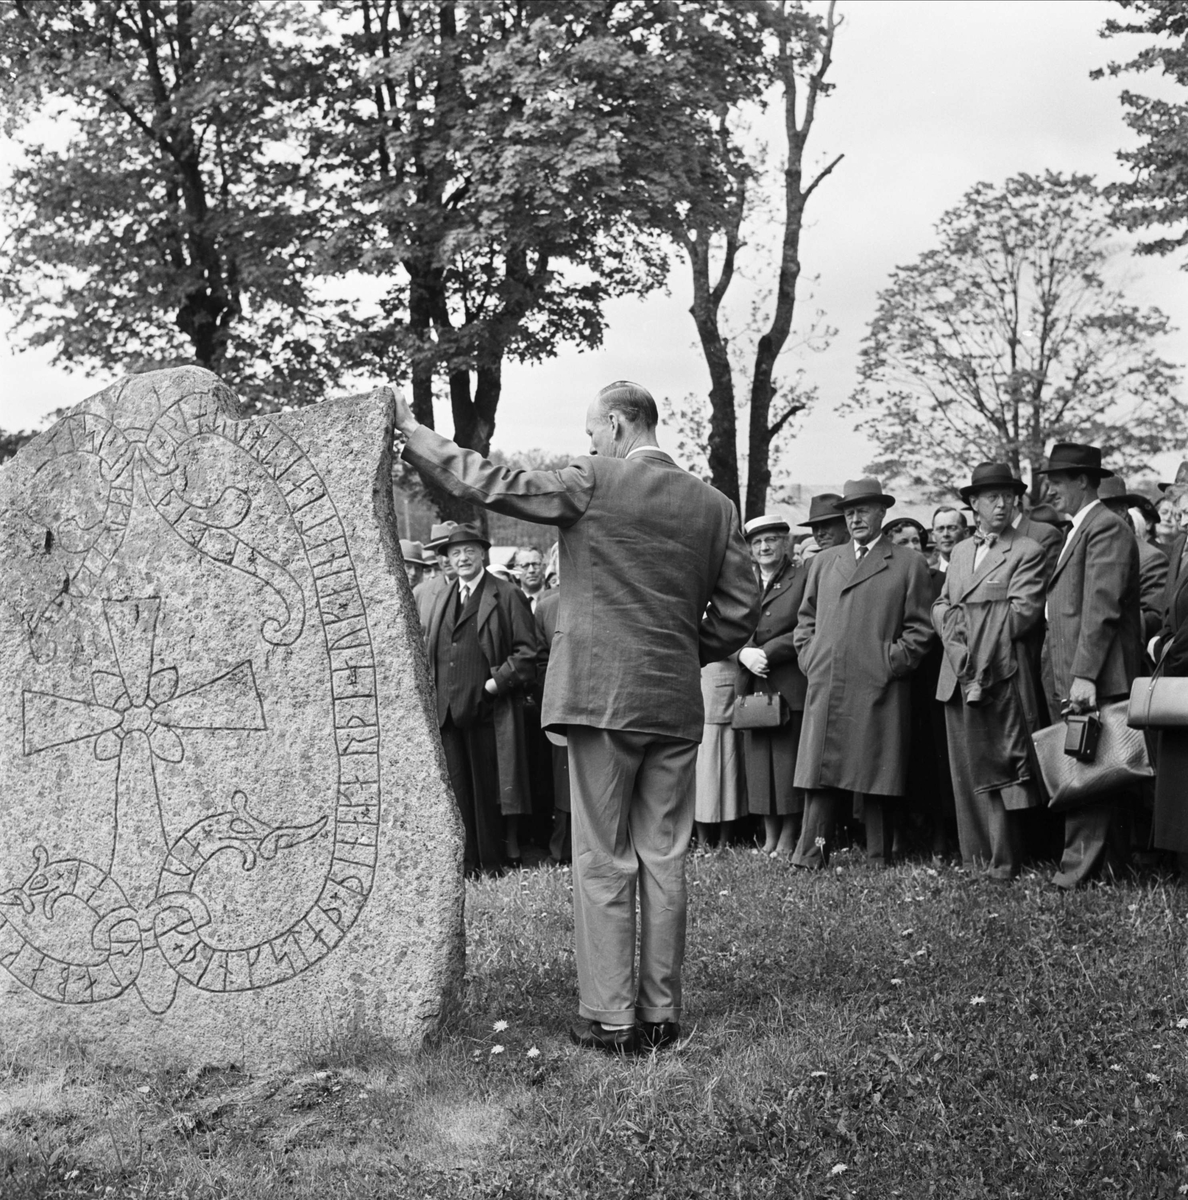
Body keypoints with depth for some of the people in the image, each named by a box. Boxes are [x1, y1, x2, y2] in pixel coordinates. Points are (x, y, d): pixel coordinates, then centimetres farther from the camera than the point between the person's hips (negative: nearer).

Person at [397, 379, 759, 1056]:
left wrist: (411, 430, 6)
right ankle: (661, 1015, 15)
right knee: (665, 860, 9)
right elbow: (740, 609, 6)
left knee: (603, 863, 1)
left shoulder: (591, 485, -6)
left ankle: (609, 1019, 4)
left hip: (603, 696, -5)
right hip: (678, 703, 5)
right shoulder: (713, 505, 8)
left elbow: (486, 484, -5)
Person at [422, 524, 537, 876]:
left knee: (487, 787, 0)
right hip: (446, 710, 5)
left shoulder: (506, 595, 0)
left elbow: (525, 652, -4)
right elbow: (429, 649, 27)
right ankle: (465, 860, 11)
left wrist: (497, 682, -13)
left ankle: (494, 860, 9)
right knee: (457, 789, 5)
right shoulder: (441, 599, 18)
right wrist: (432, 686, 12)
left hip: (487, 708, -5)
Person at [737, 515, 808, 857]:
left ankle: (788, 837, 4)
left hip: (790, 688, -4)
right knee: (758, 762, 3)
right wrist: (744, 653, -8)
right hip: (752, 687, 4)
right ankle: (769, 837, 10)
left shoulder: (803, 578, 3)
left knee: (789, 761, -4)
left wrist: (767, 652, -12)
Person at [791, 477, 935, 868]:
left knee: (875, 776, 0)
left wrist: (892, 664, -6)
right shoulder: (824, 561, 19)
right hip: (824, 688, 3)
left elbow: (919, 629, 4)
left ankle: (879, 860, 9)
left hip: (879, 690, -3)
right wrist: (809, 659, 8)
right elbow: (806, 618, 22)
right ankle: (810, 855, -1)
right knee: (820, 776, -1)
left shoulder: (910, 564, 7)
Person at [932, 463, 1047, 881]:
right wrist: (956, 640, -4)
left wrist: (979, 645, -10)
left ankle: (1002, 862, -1)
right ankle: (975, 856, 14)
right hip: (959, 675, 6)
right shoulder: (960, 552, 19)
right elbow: (941, 606, 15)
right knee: (966, 769, 7)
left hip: (1003, 676, -6)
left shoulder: (1027, 552, 0)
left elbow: (1023, 612, -9)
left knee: (999, 770, -6)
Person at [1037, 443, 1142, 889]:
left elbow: (1101, 608, -18)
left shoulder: (1106, 528, -11)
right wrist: (1067, 677, 16)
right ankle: (1108, 859, 17)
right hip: (1070, 679, 10)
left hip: (1094, 680, -10)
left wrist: (1084, 676, -22)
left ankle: (1080, 865, -3)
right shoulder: (1079, 531, 21)